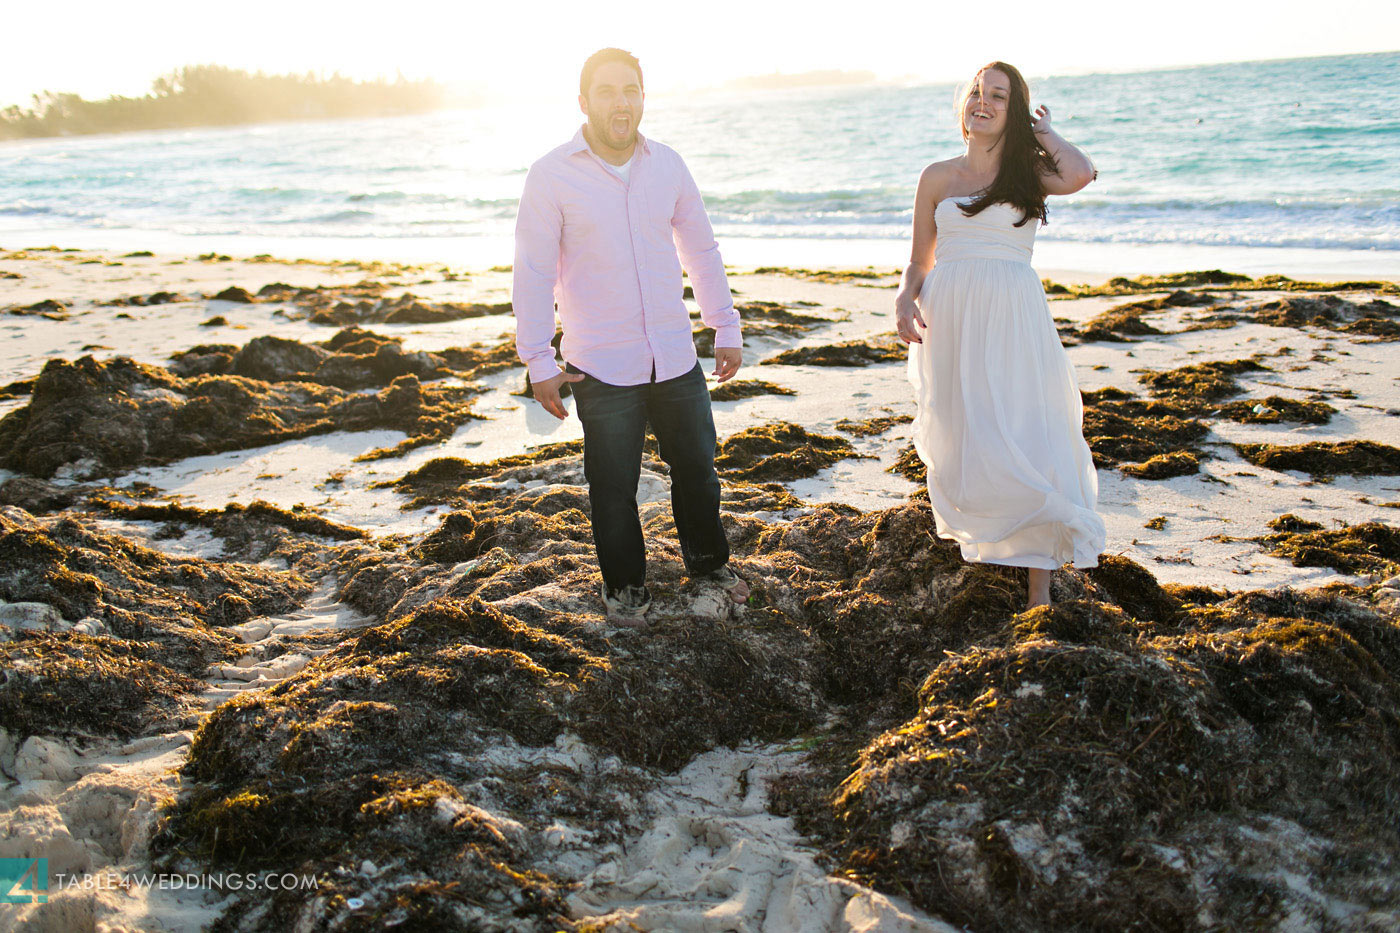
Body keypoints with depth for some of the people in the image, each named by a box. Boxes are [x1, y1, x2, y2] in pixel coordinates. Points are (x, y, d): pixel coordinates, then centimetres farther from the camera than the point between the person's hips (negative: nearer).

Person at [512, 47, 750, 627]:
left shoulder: (667, 165, 3)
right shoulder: (551, 176, -8)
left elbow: (701, 250, 13)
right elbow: (534, 273, -7)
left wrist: (726, 328, 13)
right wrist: (539, 361, -9)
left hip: (676, 358, 4)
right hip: (601, 368, -3)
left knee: (696, 466, 16)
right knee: (613, 487, 7)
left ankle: (709, 562, 40)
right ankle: (626, 587, 29)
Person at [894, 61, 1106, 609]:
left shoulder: (1030, 173, 5)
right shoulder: (937, 178, 11)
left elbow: (1080, 175, -18)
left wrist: (1042, 130, 0)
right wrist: (904, 300, -6)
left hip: (1012, 322, -2)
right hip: (949, 319, 3)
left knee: (1025, 442, -8)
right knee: (958, 439, 9)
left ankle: (1039, 585, -1)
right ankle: (976, 533, 39)